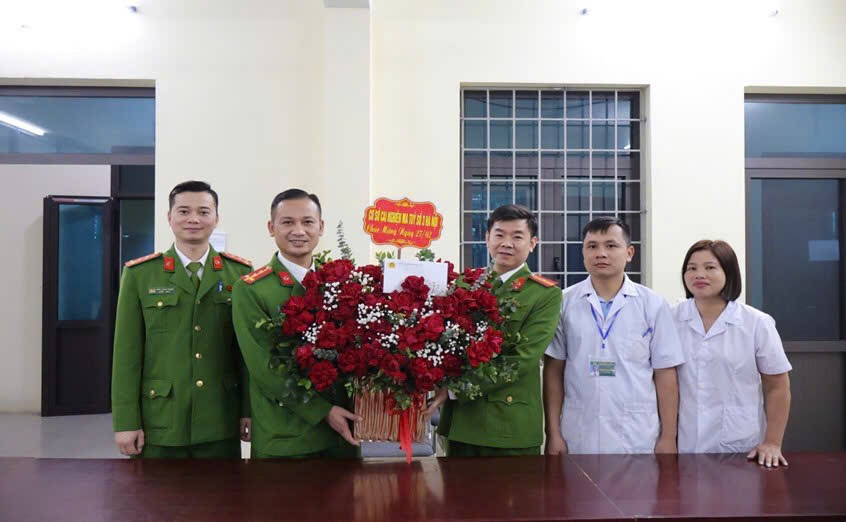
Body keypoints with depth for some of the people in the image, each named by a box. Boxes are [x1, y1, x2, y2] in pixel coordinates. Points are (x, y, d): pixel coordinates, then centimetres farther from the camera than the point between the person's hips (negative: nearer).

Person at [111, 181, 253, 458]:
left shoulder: (240, 273, 3)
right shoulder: (139, 274, 1)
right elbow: (127, 353, -1)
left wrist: (249, 410, 1)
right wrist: (126, 421, -4)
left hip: (221, 425, 1)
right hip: (158, 424, -1)